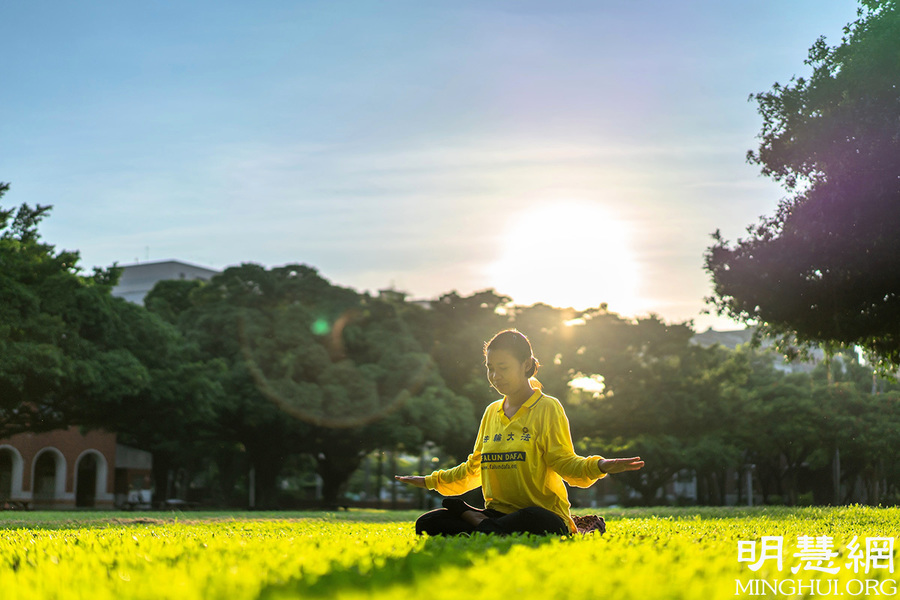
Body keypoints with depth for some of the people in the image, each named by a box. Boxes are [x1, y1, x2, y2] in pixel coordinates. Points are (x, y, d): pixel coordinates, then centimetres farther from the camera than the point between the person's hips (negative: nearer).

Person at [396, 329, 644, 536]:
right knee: (426, 524, -15)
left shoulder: (548, 408, 0)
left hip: (541, 514, -5)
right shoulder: (491, 412, 18)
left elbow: (565, 464, -6)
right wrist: (430, 481, 33)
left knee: (530, 520, -43)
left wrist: (598, 466, -26)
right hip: (498, 513, 5)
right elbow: (475, 469, 28)